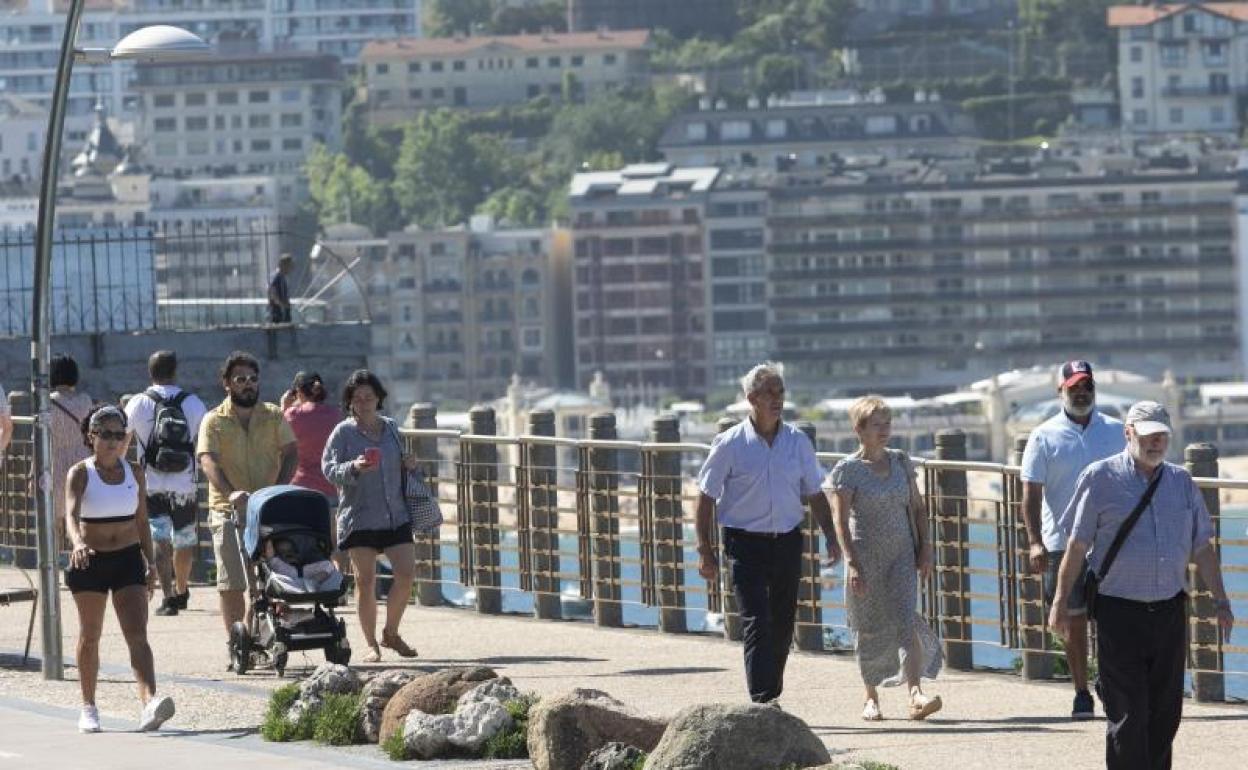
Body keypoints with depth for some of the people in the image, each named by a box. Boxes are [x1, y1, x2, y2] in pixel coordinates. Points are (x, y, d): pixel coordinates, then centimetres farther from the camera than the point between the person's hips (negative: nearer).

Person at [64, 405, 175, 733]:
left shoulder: (133, 473, 5)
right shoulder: (80, 474, -6)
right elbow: (72, 514, -22)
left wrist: (150, 561, 10)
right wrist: (77, 544, -41)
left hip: (128, 558, 2)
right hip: (90, 560, -2)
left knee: (138, 635, -12)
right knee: (90, 637, 10)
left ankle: (150, 704, -27)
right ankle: (88, 708, 24)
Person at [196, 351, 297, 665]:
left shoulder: (274, 417, 11)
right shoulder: (214, 421, 3)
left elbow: (289, 453, 2)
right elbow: (208, 462, -11)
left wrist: (279, 488, -16)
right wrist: (230, 492, -28)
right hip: (228, 510, -1)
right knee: (231, 583, -3)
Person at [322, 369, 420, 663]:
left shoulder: (391, 427, 12)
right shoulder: (343, 432, -2)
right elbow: (329, 468, -7)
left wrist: (408, 464, 3)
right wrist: (354, 468, -25)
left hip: (395, 515, 4)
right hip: (359, 518, -4)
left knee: (406, 574, -5)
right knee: (365, 580, -1)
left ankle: (391, 632, 16)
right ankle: (371, 644, 9)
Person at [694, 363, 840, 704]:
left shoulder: (798, 442, 5)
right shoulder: (730, 444, -5)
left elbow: (814, 494, 13)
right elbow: (707, 497, -1)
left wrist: (831, 537, 1)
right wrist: (705, 550, -5)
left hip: (787, 543, 4)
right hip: (746, 544, -4)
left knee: (782, 625, 10)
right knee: (756, 624, -13)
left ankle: (771, 696, 25)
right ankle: (762, 704, -18)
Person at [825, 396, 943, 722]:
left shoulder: (901, 463, 7)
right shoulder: (847, 471, -6)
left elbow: (917, 508, 14)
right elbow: (841, 522, -10)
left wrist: (925, 548, 6)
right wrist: (852, 563, -18)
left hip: (902, 554, 3)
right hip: (866, 556, -2)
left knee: (907, 622, -13)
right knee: (870, 630, 6)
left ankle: (916, 695, -23)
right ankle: (871, 698, 22)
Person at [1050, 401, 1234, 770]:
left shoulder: (1181, 482, 11)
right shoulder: (1101, 478, -2)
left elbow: (1202, 547, 15)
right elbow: (1077, 545, 0)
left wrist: (1221, 602, 11)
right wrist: (1060, 602, -2)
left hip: (1169, 611, 4)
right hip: (1119, 612, -4)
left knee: (1165, 712, 7)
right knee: (1127, 714, -6)